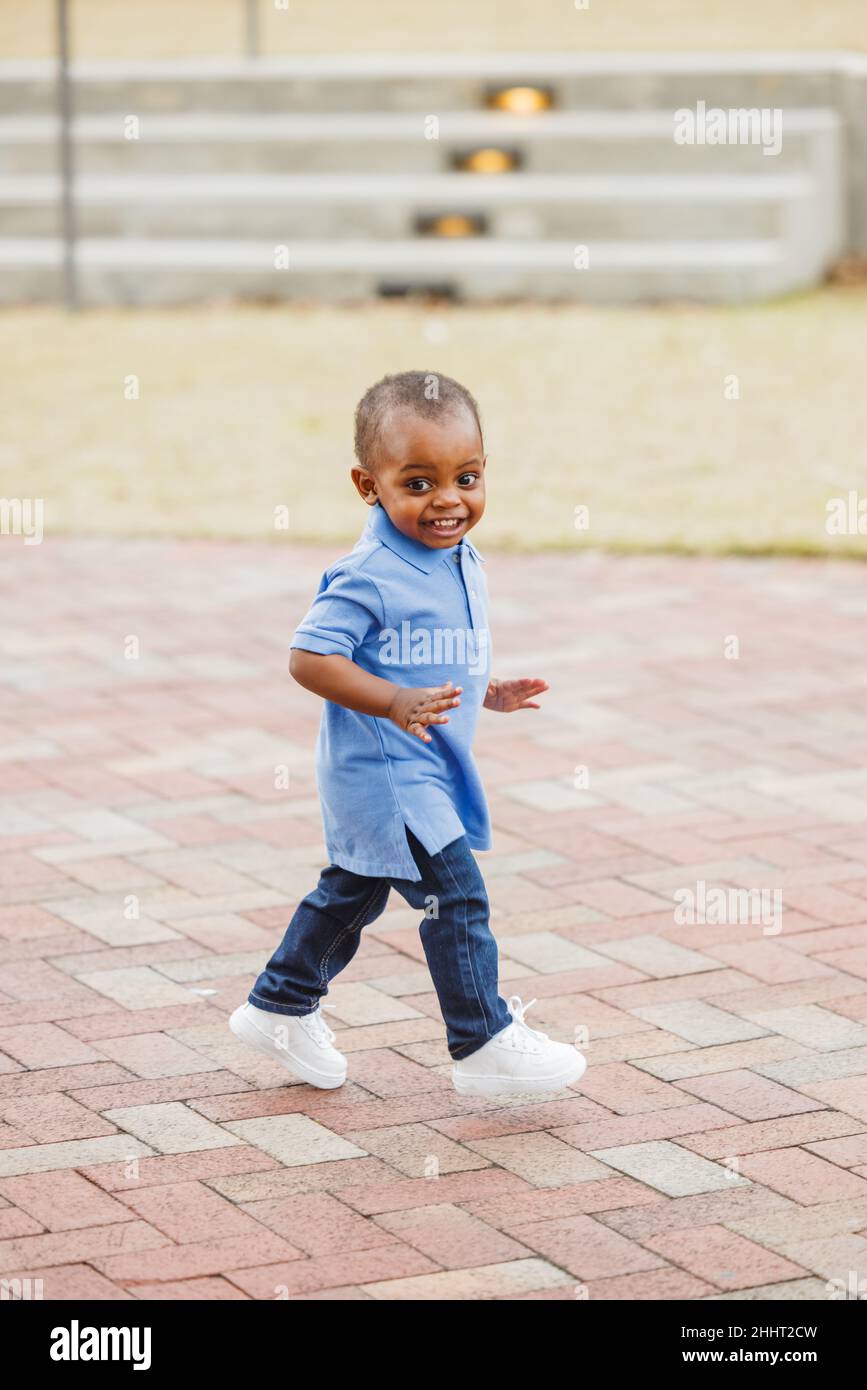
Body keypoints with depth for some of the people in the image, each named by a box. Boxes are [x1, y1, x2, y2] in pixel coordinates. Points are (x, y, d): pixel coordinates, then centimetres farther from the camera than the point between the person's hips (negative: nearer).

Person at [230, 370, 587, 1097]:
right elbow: (309, 658, -25)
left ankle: (281, 1007, 38)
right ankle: (484, 1045, 1)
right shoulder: (370, 575, -22)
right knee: (457, 899, -9)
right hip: (383, 772, -10)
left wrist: (488, 693, 8)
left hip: (426, 774, 10)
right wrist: (395, 702, -32)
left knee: (354, 892, 22)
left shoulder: (462, 561, 7)